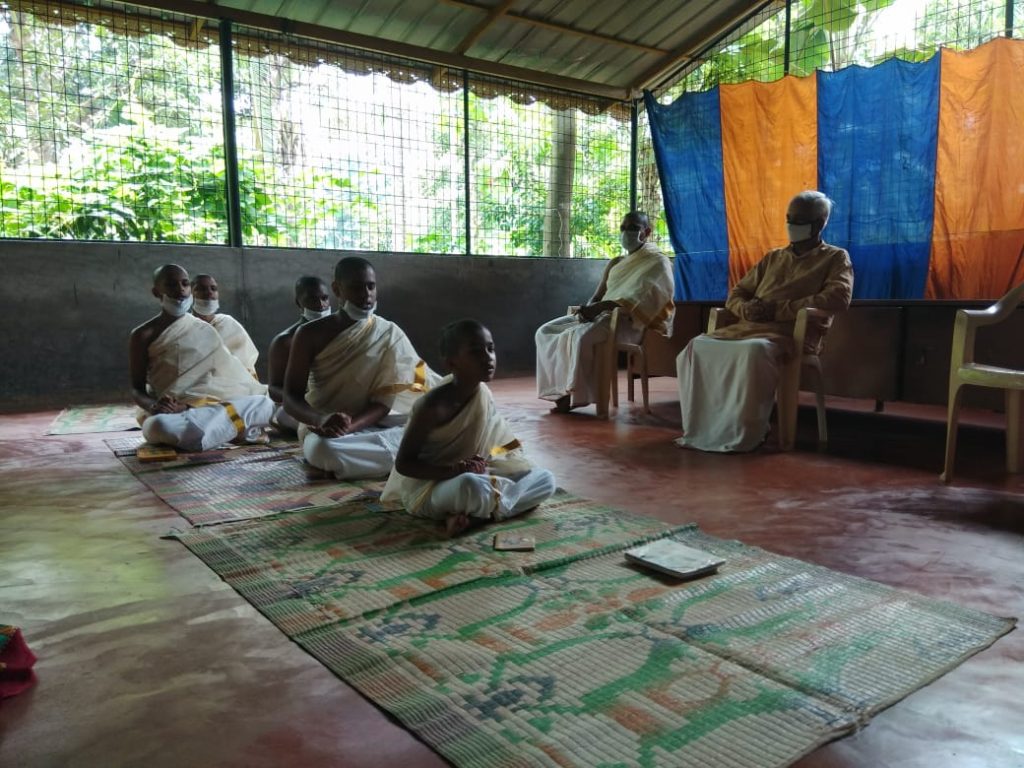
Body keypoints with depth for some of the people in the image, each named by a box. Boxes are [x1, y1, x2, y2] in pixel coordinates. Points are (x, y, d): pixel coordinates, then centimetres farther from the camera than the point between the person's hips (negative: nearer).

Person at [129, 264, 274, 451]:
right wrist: (153, 405, -23)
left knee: (265, 404, -19)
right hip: (169, 411, -3)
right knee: (159, 426, -40)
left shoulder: (204, 331, 12)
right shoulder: (143, 335, 2)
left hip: (213, 406, 3)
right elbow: (137, 389, 0)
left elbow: (226, 379, 9)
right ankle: (235, 428, -22)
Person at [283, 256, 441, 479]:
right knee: (325, 450, -37)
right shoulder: (310, 335, -5)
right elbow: (291, 398, -7)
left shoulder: (390, 335, -4)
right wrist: (323, 420, -29)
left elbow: (384, 402, -8)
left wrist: (348, 427, -27)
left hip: (370, 425, 0)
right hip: (322, 428, 0)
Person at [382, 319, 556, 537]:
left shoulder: (484, 395, -3)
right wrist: (454, 470, -30)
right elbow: (403, 463, -19)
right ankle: (495, 506, -9)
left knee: (546, 479, -6)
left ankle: (471, 514, -16)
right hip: (425, 489, -8)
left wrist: (480, 466, -12)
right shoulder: (434, 405, -22)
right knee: (471, 487, -42)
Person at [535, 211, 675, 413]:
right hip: (602, 315, 8)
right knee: (546, 332, -10)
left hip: (631, 322, -8)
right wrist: (588, 309, -9)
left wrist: (599, 308, -25)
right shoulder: (615, 263, 23)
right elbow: (598, 296, 17)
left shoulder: (658, 263, 0)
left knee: (581, 335, -37)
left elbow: (640, 299, -16)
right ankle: (563, 388, -17)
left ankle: (577, 395, -25)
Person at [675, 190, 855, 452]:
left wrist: (778, 309, -15)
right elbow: (735, 294, 24)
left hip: (791, 335, -6)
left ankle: (743, 434, -30)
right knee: (699, 346, -21)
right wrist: (746, 309, -3)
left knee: (754, 351, -40)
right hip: (751, 327, 6)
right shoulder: (772, 258, 26)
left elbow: (839, 298, -10)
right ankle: (701, 426, -19)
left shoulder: (836, 258, 10)